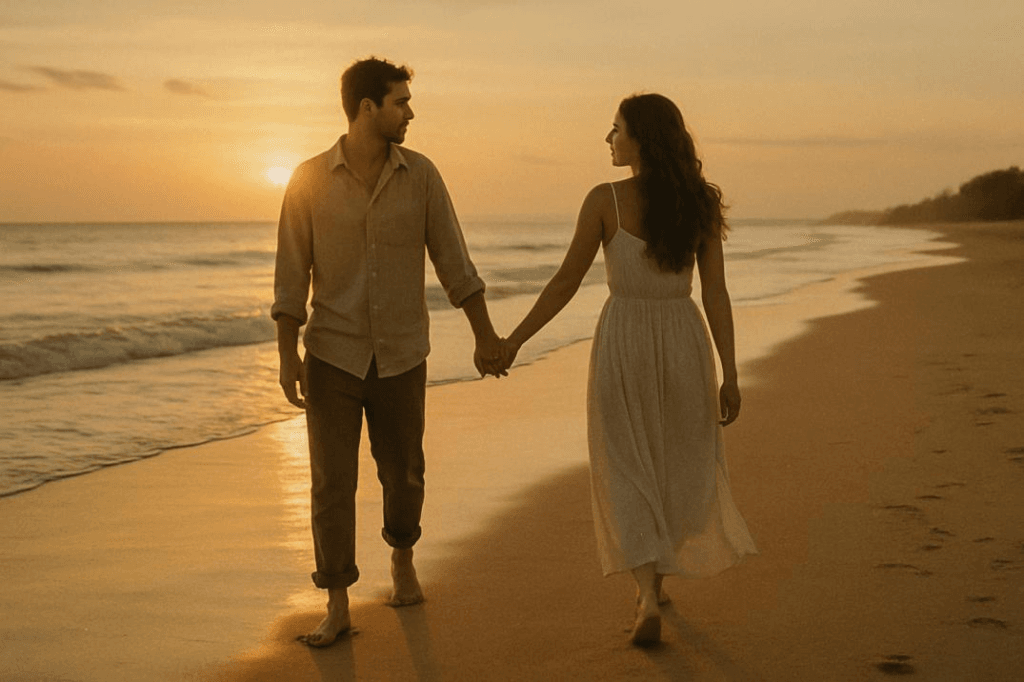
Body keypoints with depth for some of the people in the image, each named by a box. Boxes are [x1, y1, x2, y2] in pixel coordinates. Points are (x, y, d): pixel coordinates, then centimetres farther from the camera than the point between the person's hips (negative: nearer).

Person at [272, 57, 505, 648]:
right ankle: (338, 607, 6)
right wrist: (287, 356, -9)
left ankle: (403, 557, 41)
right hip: (333, 355, -1)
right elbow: (292, 274, -4)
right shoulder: (310, 179, -6)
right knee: (332, 482, -3)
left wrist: (486, 335, 2)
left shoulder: (420, 174, -3)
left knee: (403, 472, 13)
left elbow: (452, 260, 2)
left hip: (401, 356, 2)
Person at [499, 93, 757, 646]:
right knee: (681, 464, 23)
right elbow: (716, 294, -5)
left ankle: (648, 596, -9)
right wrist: (730, 376, -2)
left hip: (622, 343, -2)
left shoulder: (605, 200, -10)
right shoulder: (700, 203, -2)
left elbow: (565, 283, -7)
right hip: (683, 346, 3)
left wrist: (514, 340, 3)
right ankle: (657, 578, 34)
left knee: (626, 476, 7)